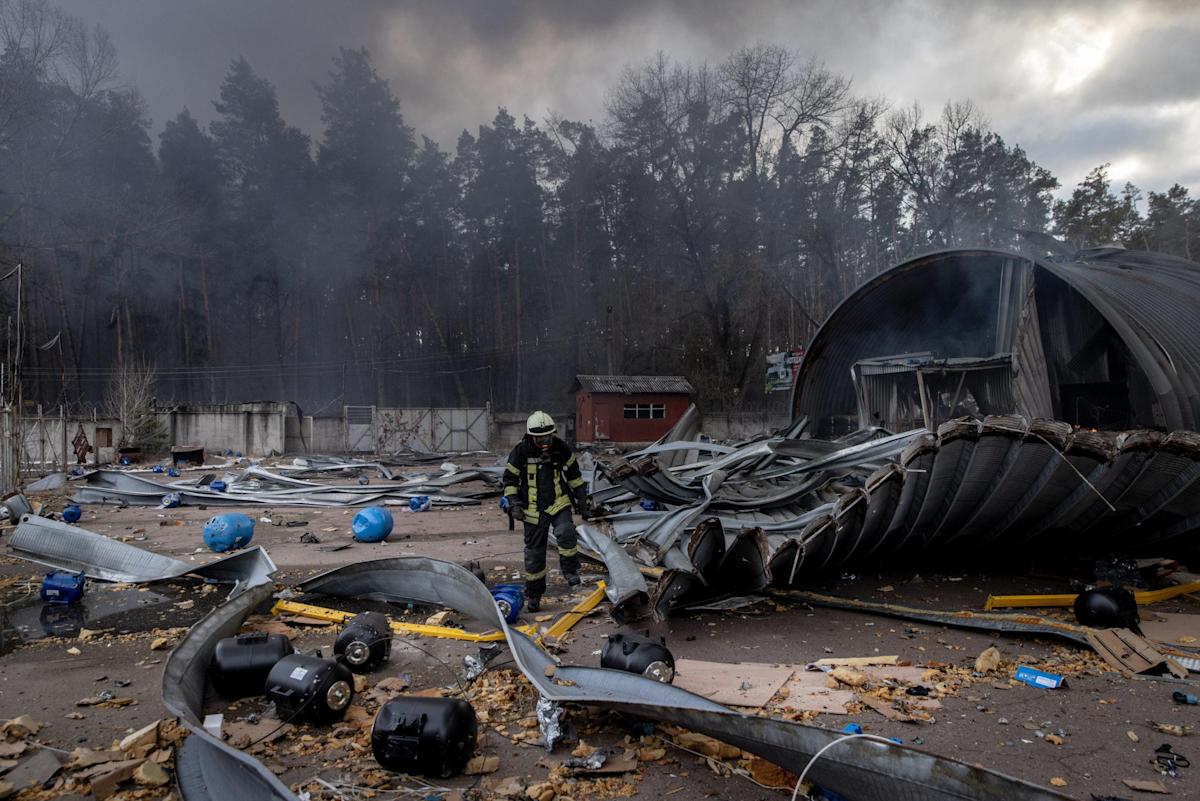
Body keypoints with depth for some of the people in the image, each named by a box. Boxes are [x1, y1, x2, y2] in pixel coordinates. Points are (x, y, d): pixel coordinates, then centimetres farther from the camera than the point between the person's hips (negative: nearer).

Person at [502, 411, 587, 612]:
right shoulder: (521, 451, -11)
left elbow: (573, 472, 11)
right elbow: (510, 479, -2)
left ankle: (570, 570, -4)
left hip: (558, 503, 1)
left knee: (566, 533, -28)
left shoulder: (561, 448, -5)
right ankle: (534, 594, 22)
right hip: (533, 509, 0)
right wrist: (514, 503, -11)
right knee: (534, 552, 6)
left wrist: (581, 494, 13)